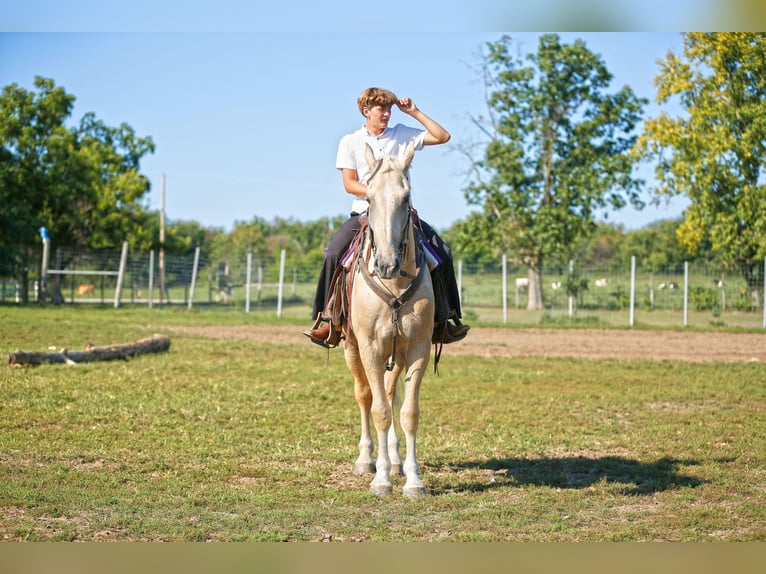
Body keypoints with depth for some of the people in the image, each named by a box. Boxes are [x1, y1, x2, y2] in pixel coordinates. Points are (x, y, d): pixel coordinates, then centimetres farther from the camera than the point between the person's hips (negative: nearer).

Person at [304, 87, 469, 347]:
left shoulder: (402, 135, 10)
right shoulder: (350, 142, 5)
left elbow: (443, 137, 6)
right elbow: (349, 183, -2)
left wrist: (415, 112, 1)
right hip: (365, 210, -2)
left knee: (442, 252, -15)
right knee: (334, 253, -25)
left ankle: (443, 318, -5)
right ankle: (326, 318, -15)